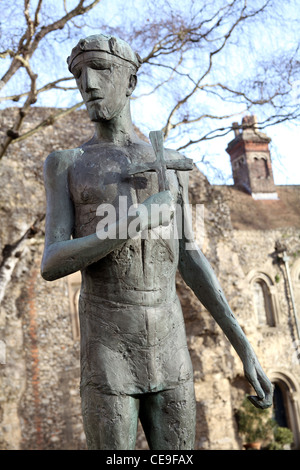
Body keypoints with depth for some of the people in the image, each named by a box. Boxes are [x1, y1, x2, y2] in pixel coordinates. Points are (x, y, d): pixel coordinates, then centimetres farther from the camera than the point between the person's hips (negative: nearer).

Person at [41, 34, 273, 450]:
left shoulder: (170, 162, 11)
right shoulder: (65, 165, 4)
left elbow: (189, 259, 8)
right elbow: (51, 265, -8)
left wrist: (244, 346, 0)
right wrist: (135, 224, -21)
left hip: (168, 347, 3)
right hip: (105, 350, -3)